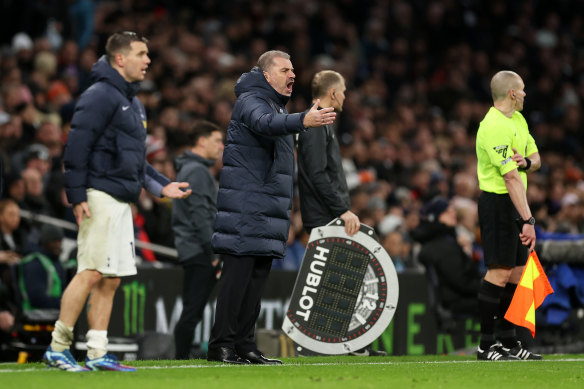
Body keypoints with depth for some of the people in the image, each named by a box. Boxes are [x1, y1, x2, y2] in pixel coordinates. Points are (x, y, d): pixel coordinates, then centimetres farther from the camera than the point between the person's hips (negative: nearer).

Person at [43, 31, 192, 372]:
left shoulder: (133, 103, 22)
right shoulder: (100, 95, -9)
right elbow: (77, 146, -15)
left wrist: (161, 185, 20)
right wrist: (78, 196, -20)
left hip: (122, 201, 10)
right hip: (100, 197, -10)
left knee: (111, 279, 7)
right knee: (92, 273, -12)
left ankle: (98, 353, 9)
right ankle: (58, 348, -9)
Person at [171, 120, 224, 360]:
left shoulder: (187, 169, 22)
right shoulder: (197, 171, -10)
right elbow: (199, 215, -18)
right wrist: (214, 252, -18)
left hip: (190, 250, 10)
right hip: (199, 250, -10)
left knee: (192, 311, 7)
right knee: (192, 311, -9)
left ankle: (181, 359, 6)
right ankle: (182, 359, -10)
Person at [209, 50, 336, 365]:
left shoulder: (277, 104, 23)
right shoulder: (251, 101, -9)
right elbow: (265, 123, -32)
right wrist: (303, 120, -51)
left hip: (268, 206, 9)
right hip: (246, 205, -9)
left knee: (258, 275, 7)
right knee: (238, 272, -11)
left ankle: (245, 345, 9)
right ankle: (221, 345, -11)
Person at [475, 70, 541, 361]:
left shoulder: (518, 120, 13)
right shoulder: (495, 127, -19)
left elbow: (536, 158, 15)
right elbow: (511, 177, -24)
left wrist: (525, 161, -11)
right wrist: (528, 220, -27)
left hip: (515, 205, 9)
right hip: (498, 203, -9)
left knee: (517, 272, 9)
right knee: (499, 272, -10)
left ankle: (509, 342, 15)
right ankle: (486, 345, -6)